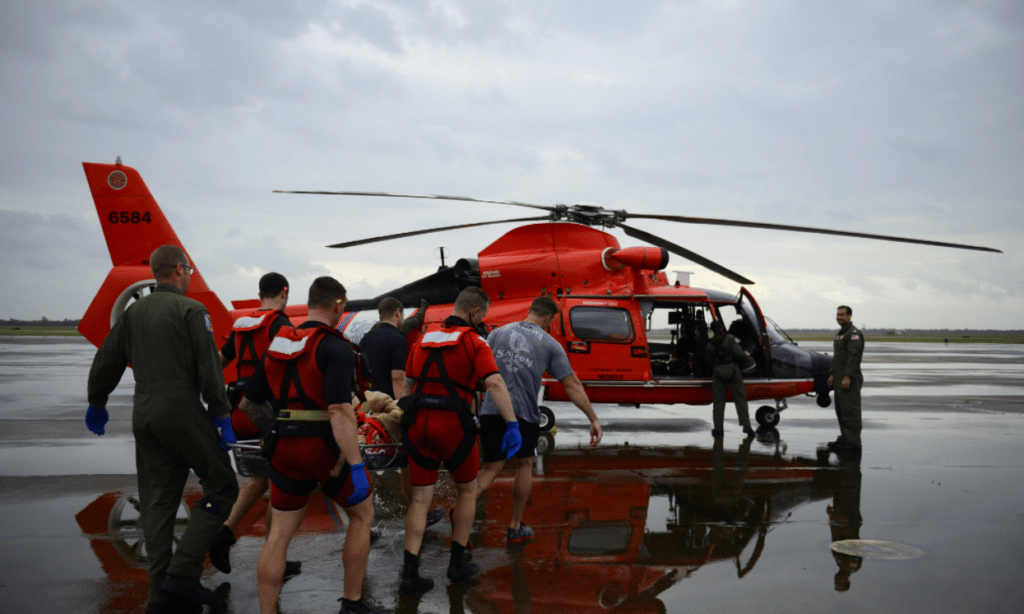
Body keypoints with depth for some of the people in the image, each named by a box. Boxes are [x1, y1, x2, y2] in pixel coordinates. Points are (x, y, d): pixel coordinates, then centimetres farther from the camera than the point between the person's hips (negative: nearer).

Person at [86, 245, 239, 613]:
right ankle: (183, 571, -7)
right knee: (221, 487, 2)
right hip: (181, 409, -7)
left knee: (157, 503, 10)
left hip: (144, 413, 7)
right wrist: (222, 416, -8)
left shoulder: (134, 312, 13)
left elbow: (105, 362, 18)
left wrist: (97, 404, 32)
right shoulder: (191, 310, -6)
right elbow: (209, 370, -12)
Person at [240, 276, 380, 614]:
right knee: (362, 513, 15)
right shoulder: (335, 347, -13)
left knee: (279, 532, 11)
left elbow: (249, 403, 15)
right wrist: (356, 466, -25)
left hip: (285, 447, 5)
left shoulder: (278, 344, 8)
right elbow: (340, 411, -24)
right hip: (326, 448, -5)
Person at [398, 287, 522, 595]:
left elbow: (409, 381, 19)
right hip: (453, 426, -5)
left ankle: (410, 574, -1)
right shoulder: (475, 343, -5)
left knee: (421, 498, 8)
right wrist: (512, 425, -22)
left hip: (418, 424, 5)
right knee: (467, 490, 18)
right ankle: (458, 563, 21)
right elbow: (495, 384, -18)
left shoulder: (424, 339, 14)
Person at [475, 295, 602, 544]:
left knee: (491, 468, 7)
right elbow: (572, 385, 1)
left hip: (491, 410, 2)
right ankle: (515, 528, 25)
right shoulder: (550, 345, 2)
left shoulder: (498, 333, 9)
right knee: (524, 465, 18)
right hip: (524, 413, -2)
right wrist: (594, 419, 4)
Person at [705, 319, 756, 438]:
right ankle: (746, 425, -2)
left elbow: (709, 361, 6)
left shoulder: (710, 343, 2)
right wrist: (746, 355, 7)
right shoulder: (730, 339, -7)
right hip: (732, 370, -2)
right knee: (740, 398, 4)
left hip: (718, 372, 2)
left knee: (718, 401, 8)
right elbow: (738, 354, -13)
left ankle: (718, 428, 6)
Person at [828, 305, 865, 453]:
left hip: (850, 380, -10)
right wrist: (832, 374, 20)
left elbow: (853, 356, -21)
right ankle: (844, 439, 20)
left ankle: (853, 443, -9)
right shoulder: (840, 334, 20)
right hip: (840, 379, 10)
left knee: (850, 410, -10)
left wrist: (847, 377, -26)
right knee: (841, 410, 14)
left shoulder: (854, 334, -12)